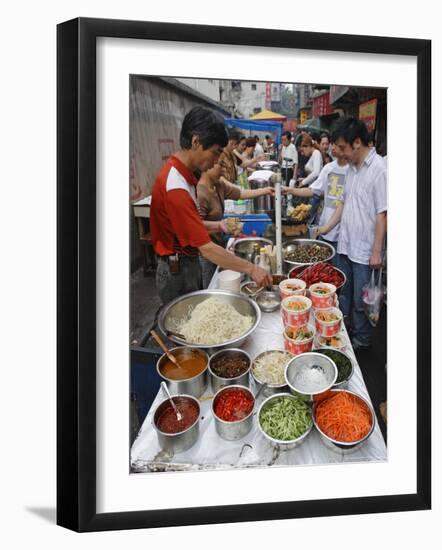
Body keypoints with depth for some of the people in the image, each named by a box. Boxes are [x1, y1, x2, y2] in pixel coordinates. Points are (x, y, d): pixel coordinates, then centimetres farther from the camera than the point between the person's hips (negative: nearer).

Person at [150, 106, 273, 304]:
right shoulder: (176, 187, -28)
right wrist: (251, 269, -24)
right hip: (178, 273, -9)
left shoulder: (180, 171, 3)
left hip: (188, 264, 9)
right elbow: (206, 248, -29)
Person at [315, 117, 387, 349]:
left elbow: (382, 214, -17)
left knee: (360, 302, 7)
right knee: (342, 295, 20)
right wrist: (327, 227, 13)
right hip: (345, 244, 7)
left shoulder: (379, 169, -17)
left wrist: (376, 252, -17)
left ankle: (361, 339, 26)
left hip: (365, 250, -7)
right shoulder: (352, 168, 7)